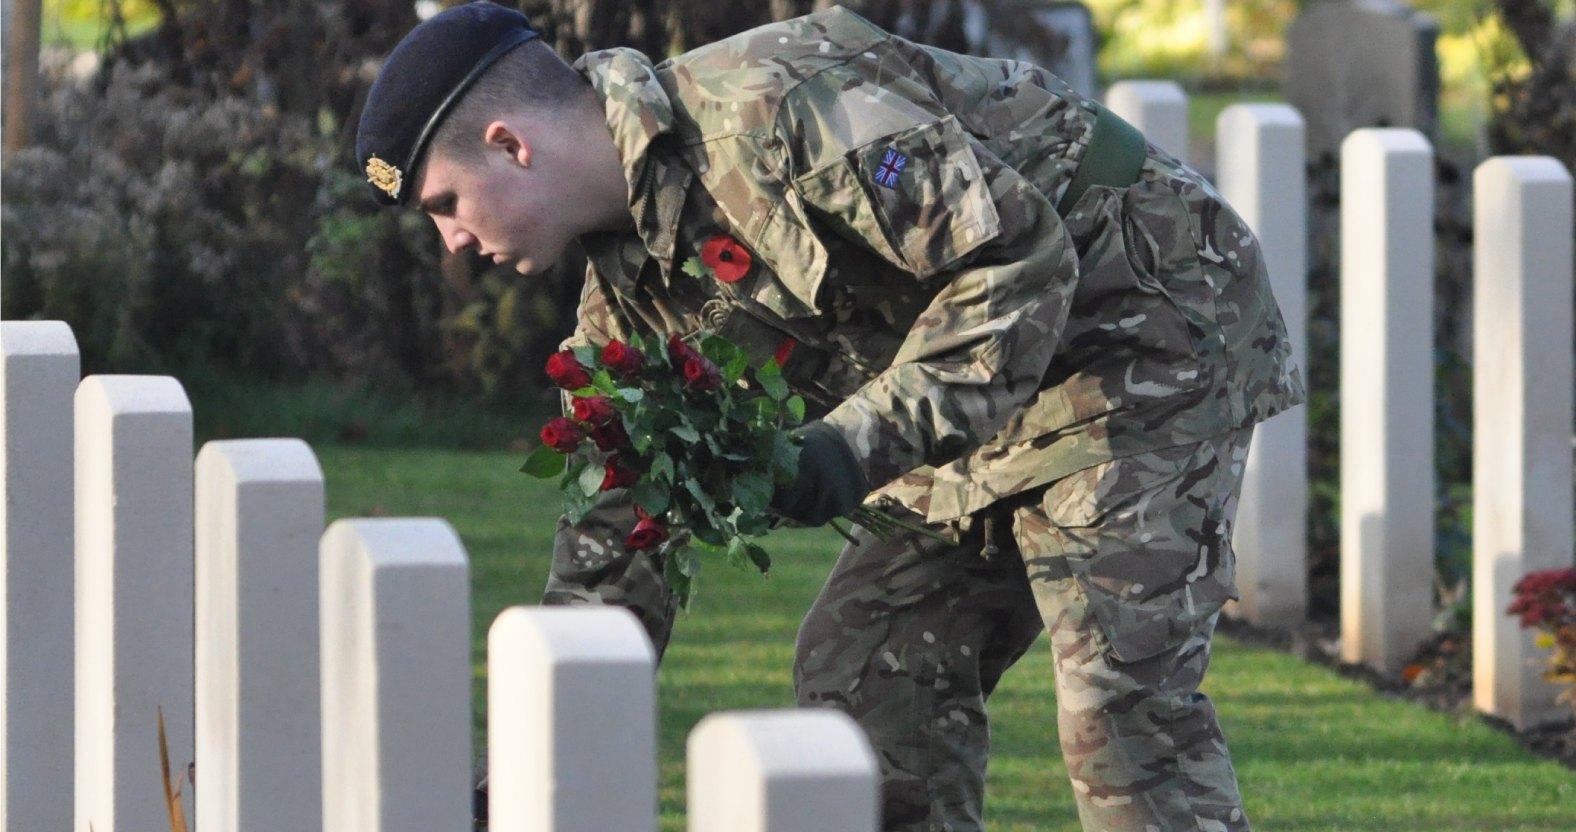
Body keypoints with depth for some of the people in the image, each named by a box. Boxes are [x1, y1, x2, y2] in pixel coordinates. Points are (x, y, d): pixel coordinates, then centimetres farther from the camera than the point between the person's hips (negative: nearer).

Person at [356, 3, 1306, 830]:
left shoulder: (769, 110, -26)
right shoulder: (634, 275, 5)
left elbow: (1019, 257, -26)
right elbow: (615, 526, 13)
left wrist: (864, 441, -29)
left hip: (1148, 325, -10)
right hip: (997, 398, 10)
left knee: (1119, 695, -18)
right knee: (856, 669, 6)